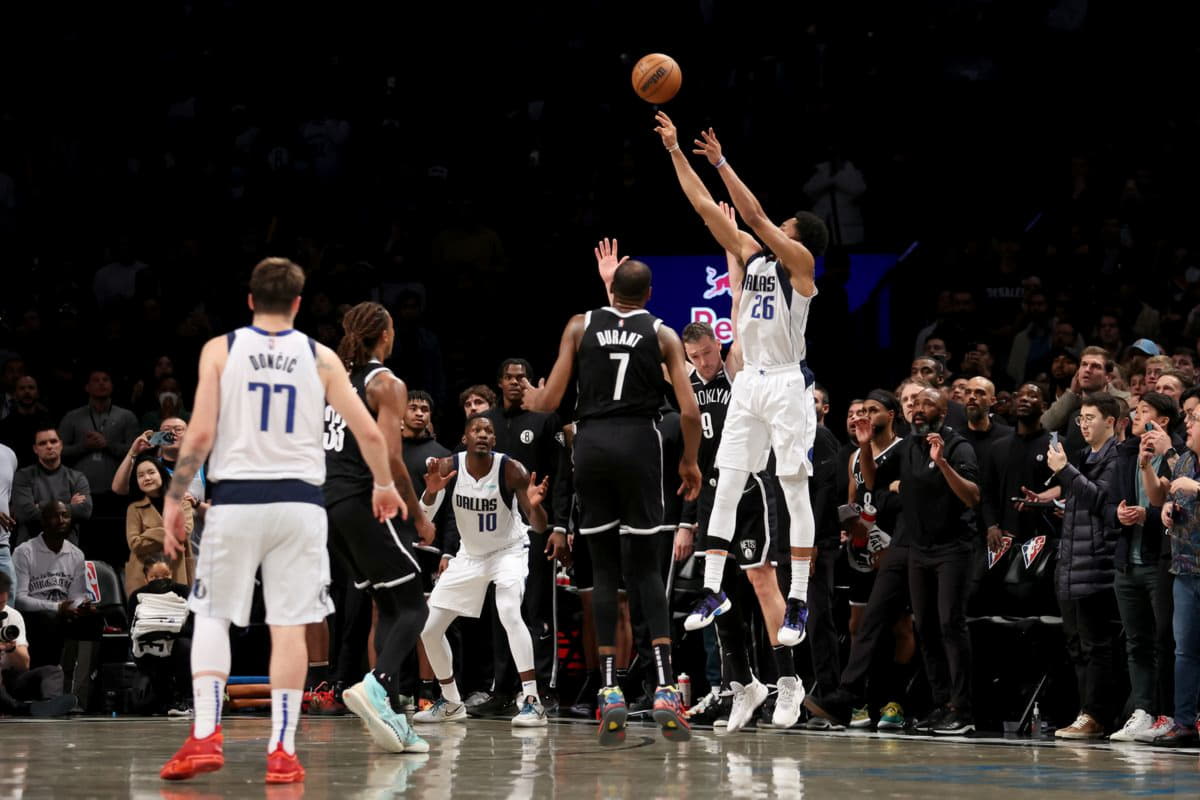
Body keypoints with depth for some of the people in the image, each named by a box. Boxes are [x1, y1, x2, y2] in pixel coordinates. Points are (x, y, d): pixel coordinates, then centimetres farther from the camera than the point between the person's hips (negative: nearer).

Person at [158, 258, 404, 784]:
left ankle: (205, 736, -3)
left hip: (236, 497, -1)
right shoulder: (319, 357, 6)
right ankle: (282, 751, 2)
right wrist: (384, 486, 22)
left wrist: (174, 498, 3)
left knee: (212, 616, 10)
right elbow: (369, 433, 4)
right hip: (299, 503, 1)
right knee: (289, 625, 3)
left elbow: (201, 433, -6)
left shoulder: (220, 350, 2)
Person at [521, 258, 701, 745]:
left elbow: (550, 402, 6)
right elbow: (690, 411, -1)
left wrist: (533, 399, 29)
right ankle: (665, 689, -7)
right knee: (646, 567, 7)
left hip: (590, 443, 1)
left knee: (604, 570, 8)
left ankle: (610, 692, 0)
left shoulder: (580, 326, 9)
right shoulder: (663, 334, 8)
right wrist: (690, 462, 16)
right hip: (639, 442, -1)